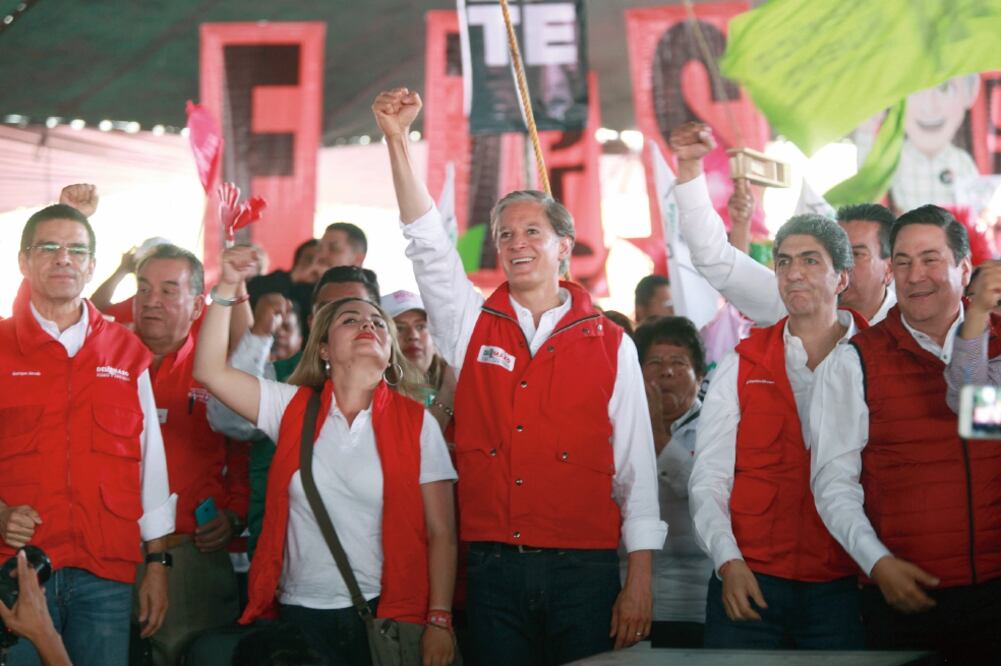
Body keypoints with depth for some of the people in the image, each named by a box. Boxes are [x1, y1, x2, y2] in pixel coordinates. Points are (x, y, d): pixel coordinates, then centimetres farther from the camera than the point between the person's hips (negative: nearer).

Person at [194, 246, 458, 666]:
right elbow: (210, 371, -3)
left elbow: (441, 533, -1)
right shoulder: (292, 408, 7)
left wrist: (439, 620, -9)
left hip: (387, 615, -1)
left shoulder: (416, 423, 1)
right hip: (300, 612, 1)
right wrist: (227, 288, -10)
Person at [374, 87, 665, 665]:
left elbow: (636, 467, 2)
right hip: (494, 566, 1)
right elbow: (428, 242, -3)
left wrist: (640, 581, -3)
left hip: (584, 567, -1)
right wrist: (398, 138, -12)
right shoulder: (473, 325, 9)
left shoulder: (610, 343, 4)